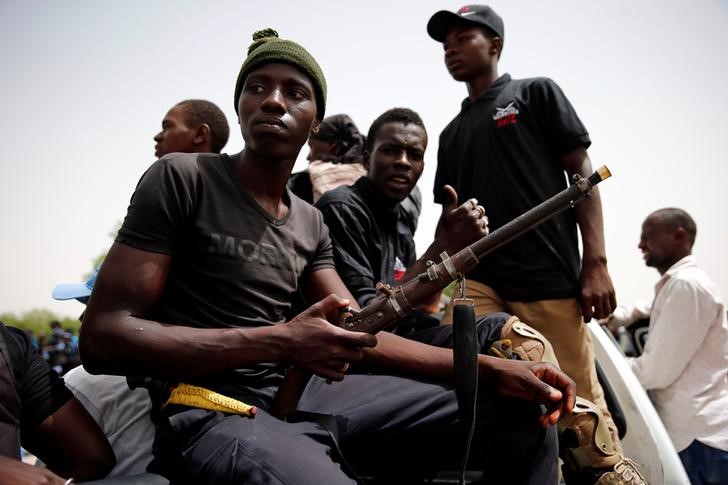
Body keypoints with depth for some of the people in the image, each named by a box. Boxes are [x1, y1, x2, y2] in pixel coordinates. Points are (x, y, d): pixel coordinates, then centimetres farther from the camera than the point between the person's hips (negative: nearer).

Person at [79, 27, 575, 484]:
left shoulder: (311, 223, 14)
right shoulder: (181, 179, -5)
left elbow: (359, 336, 8)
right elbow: (102, 336, -11)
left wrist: (493, 368, -4)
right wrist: (278, 343, -21)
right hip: (212, 409, -6)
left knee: (522, 407, 1)